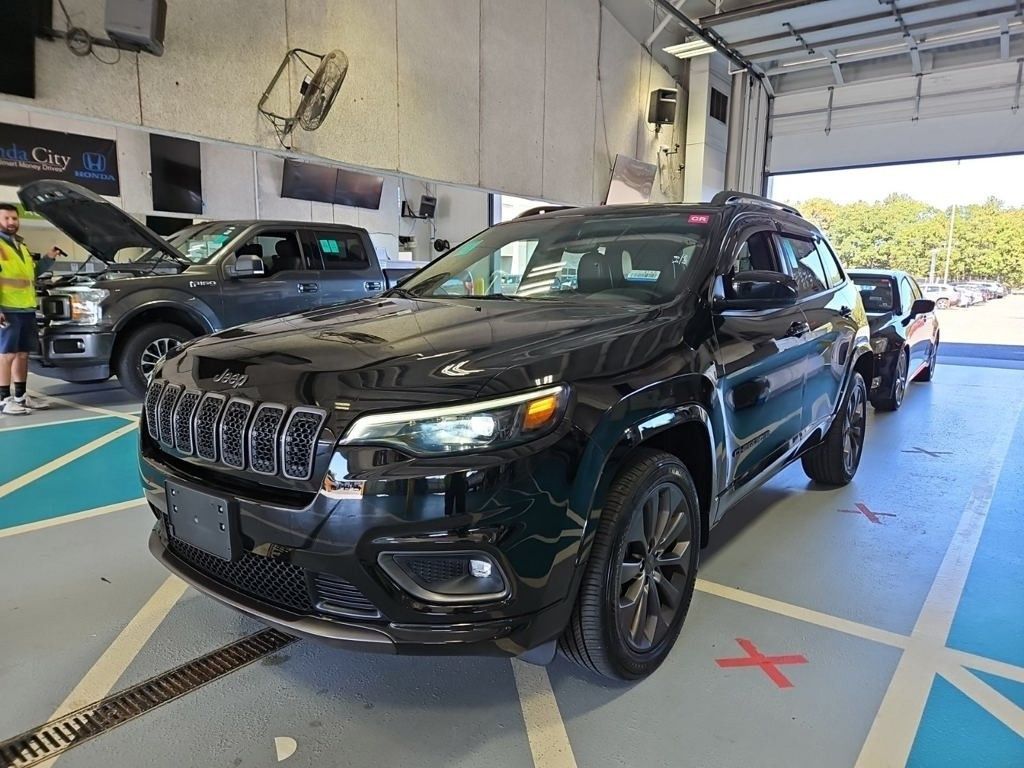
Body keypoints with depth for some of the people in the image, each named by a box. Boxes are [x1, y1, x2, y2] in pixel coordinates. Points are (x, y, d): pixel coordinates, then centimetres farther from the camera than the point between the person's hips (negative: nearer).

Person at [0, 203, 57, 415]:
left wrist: (48, 259, 17)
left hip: (27, 309, 8)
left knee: (22, 353, 11)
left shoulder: (21, 246, 22)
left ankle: (20, 396, 18)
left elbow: (31, 273, 33)